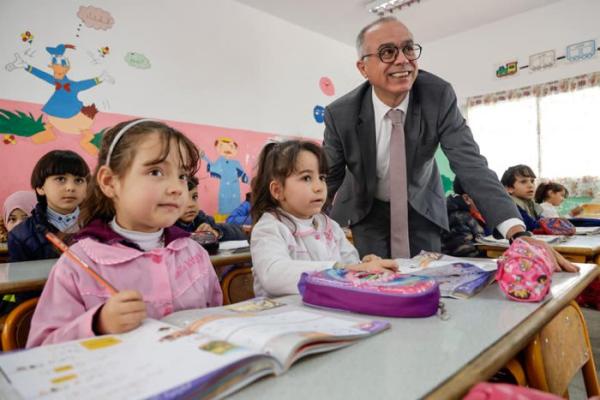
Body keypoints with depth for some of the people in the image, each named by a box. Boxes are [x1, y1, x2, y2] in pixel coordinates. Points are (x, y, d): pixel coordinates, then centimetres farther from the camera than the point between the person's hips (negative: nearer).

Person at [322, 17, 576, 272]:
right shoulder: (340, 114, -20)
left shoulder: (439, 96, -20)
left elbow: (470, 164, -27)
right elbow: (328, 179, -9)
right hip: (364, 211, 0)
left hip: (420, 210, 1)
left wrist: (519, 235, -38)